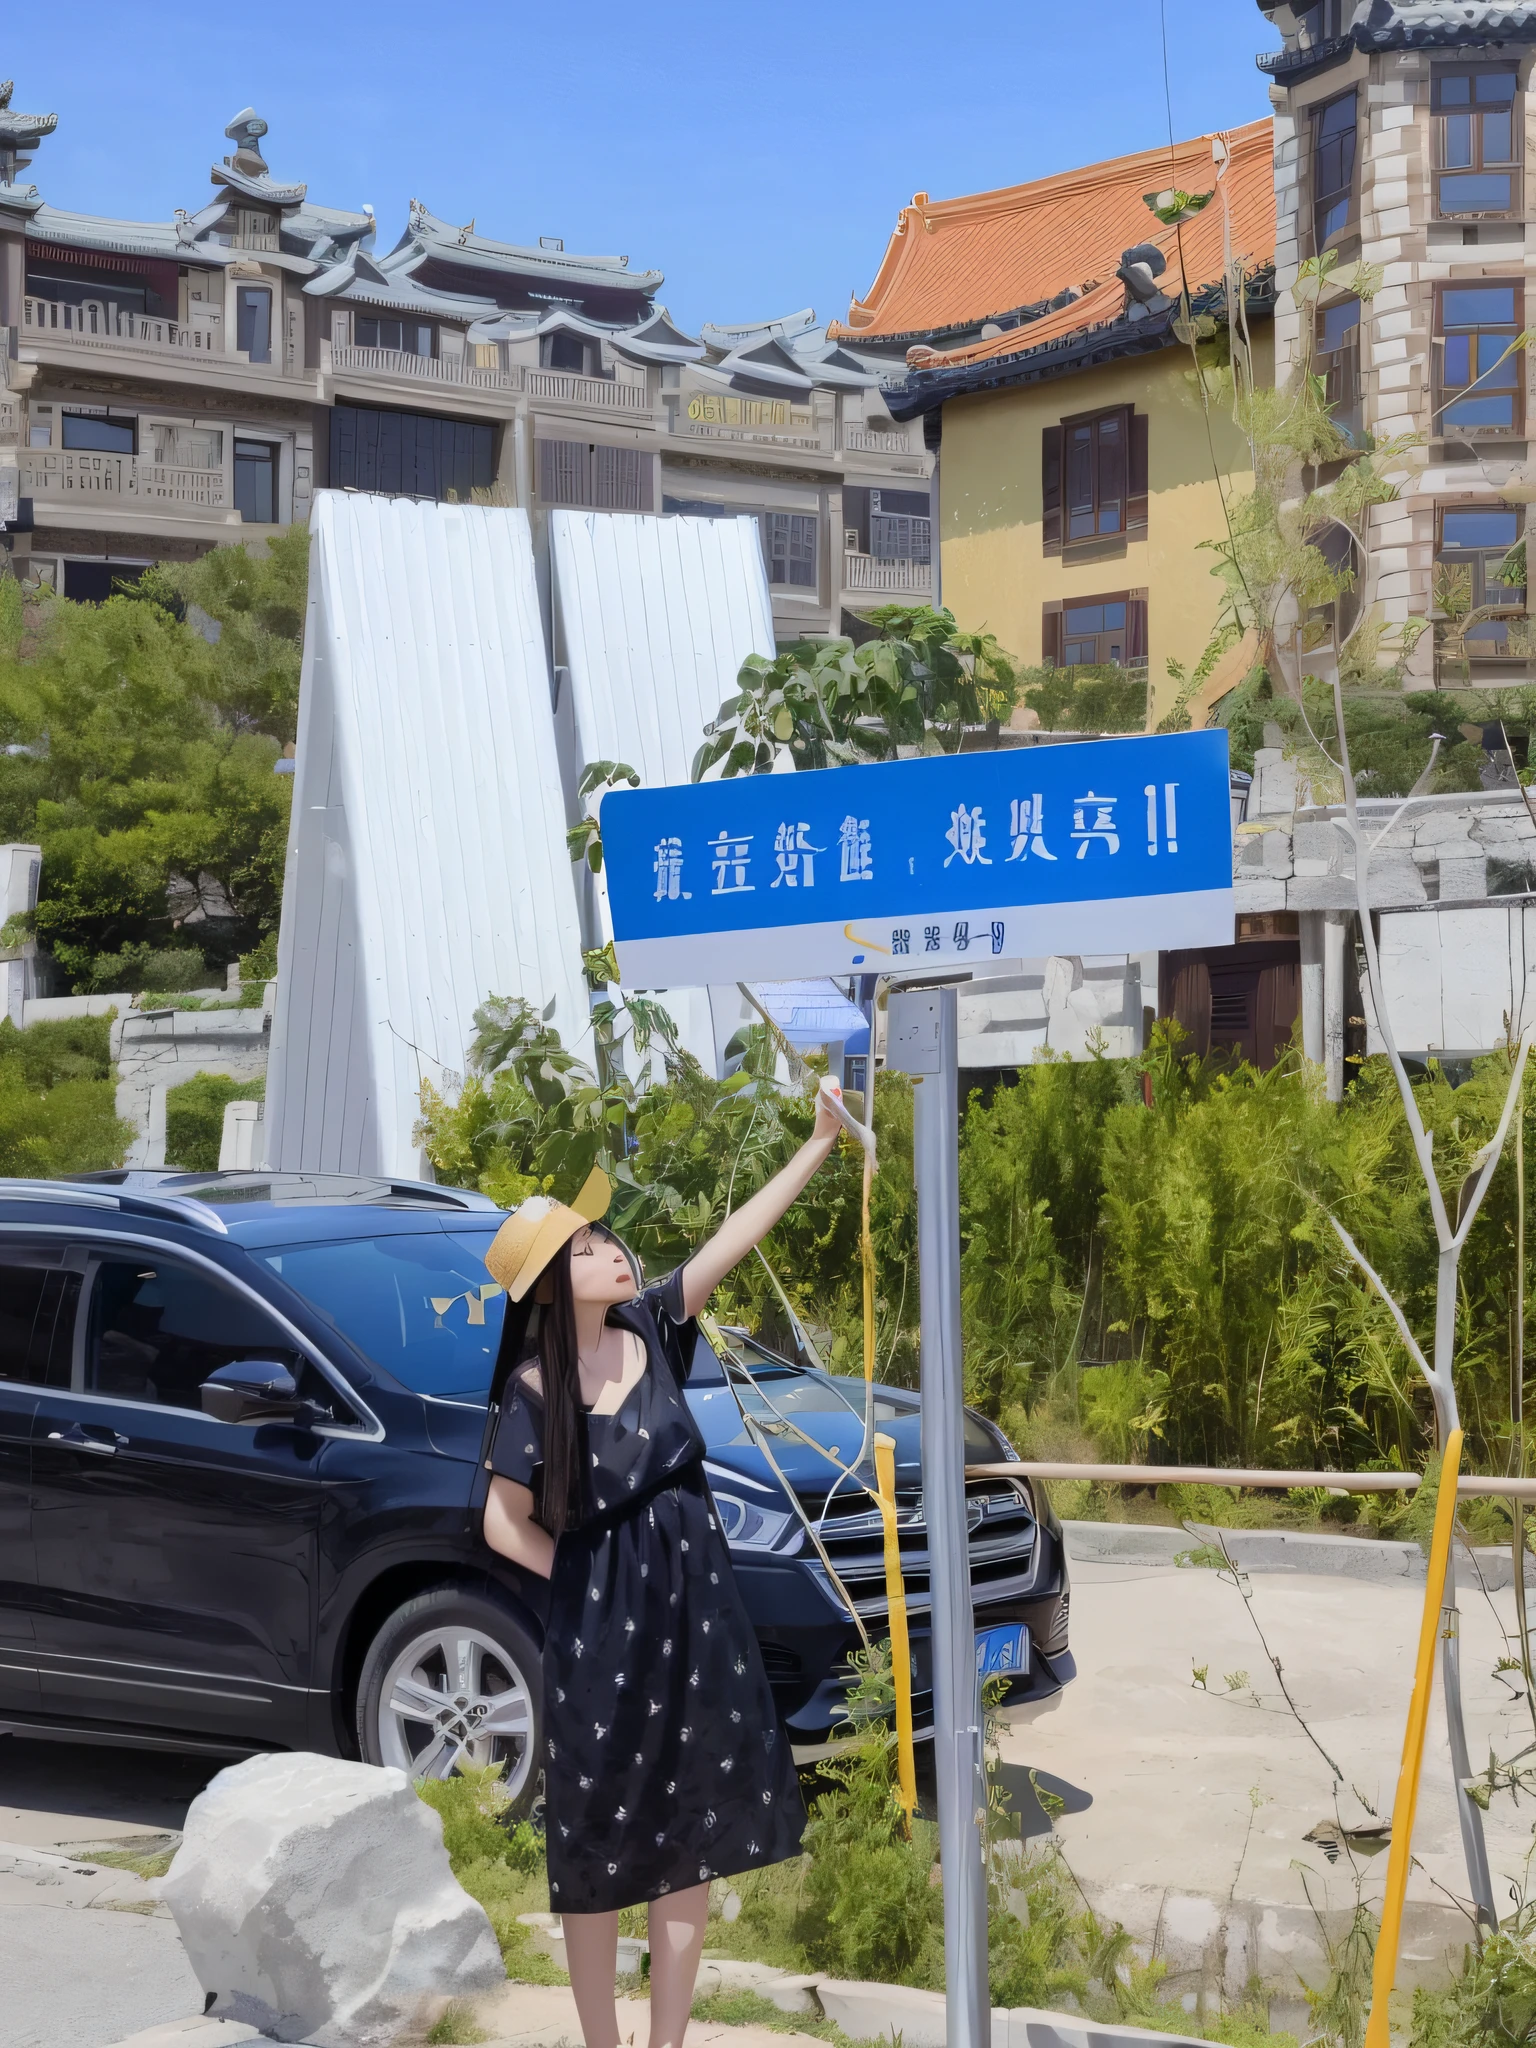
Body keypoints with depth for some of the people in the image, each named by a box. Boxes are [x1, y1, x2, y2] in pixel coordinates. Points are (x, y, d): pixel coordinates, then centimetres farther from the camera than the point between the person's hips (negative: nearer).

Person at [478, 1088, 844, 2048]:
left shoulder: (650, 1328, -1)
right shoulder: (536, 1390, -12)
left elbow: (736, 1238, -10)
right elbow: (508, 1525, -7)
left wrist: (818, 1144, -17)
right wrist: (597, 1584, -4)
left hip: (695, 1616, 5)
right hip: (600, 1631, -5)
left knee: (690, 1840, 11)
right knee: (600, 1851, 7)